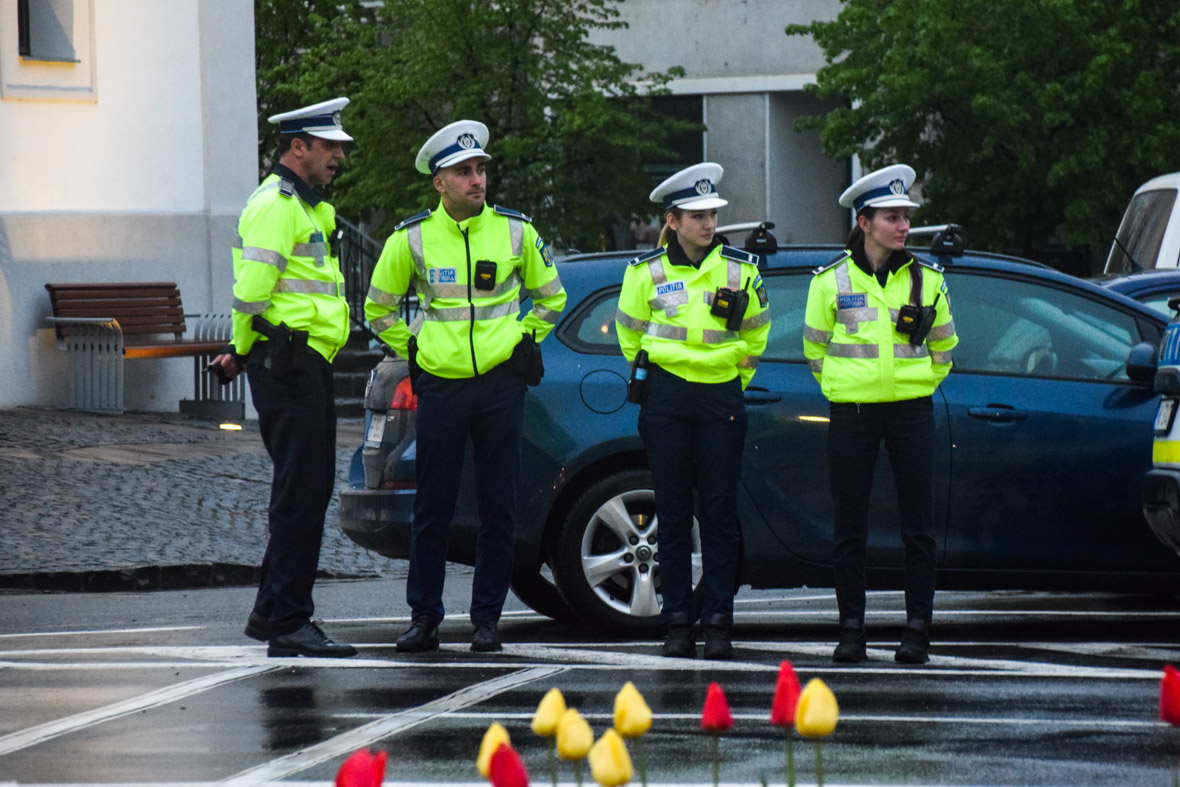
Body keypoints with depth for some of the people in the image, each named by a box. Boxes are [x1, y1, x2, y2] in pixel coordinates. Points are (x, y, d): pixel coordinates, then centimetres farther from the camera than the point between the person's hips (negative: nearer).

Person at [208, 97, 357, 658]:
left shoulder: (306, 207, 21)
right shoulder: (276, 205, -13)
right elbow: (252, 291, -19)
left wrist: (242, 354, 15)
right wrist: (243, 352, -6)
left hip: (309, 365, 10)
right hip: (287, 364, -10)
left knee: (308, 489, 14)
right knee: (301, 492, -10)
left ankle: (271, 613, 22)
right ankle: (289, 625, -9)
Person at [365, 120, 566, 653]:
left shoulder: (516, 233, 3)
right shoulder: (412, 239, 0)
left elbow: (550, 297, 18)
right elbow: (380, 308, 14)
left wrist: (526, 340, 8)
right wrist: (411, 350, 7)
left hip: (501, 385, 1)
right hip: (440, 386, -1)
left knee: (498, 508, 2)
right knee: (432, 509, 2)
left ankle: (487, 618, 10)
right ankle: (423, 617, 11)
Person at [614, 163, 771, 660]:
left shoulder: (740, 269, 5)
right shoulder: (646, 272, 3)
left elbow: (755, 333, 18)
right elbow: (630, 334, 15)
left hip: (721, 399, 0)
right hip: (666, 399, 0)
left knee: (720, 514, -2)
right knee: (673, 514, 1)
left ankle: (718, 623, 0)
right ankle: (678, 622, 6)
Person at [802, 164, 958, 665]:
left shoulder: (926, 279, 5)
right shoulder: (831, 281, 1)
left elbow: (943, 344, 18)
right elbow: (815, 347, 12)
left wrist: (919, 381, 12)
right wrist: (844, 385, 10)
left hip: (911, 411, 1)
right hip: (851, 413, -1)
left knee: (918, 526, -2)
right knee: (849, 527, 1)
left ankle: (917, 629, 2)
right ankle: (851, 629, 8)